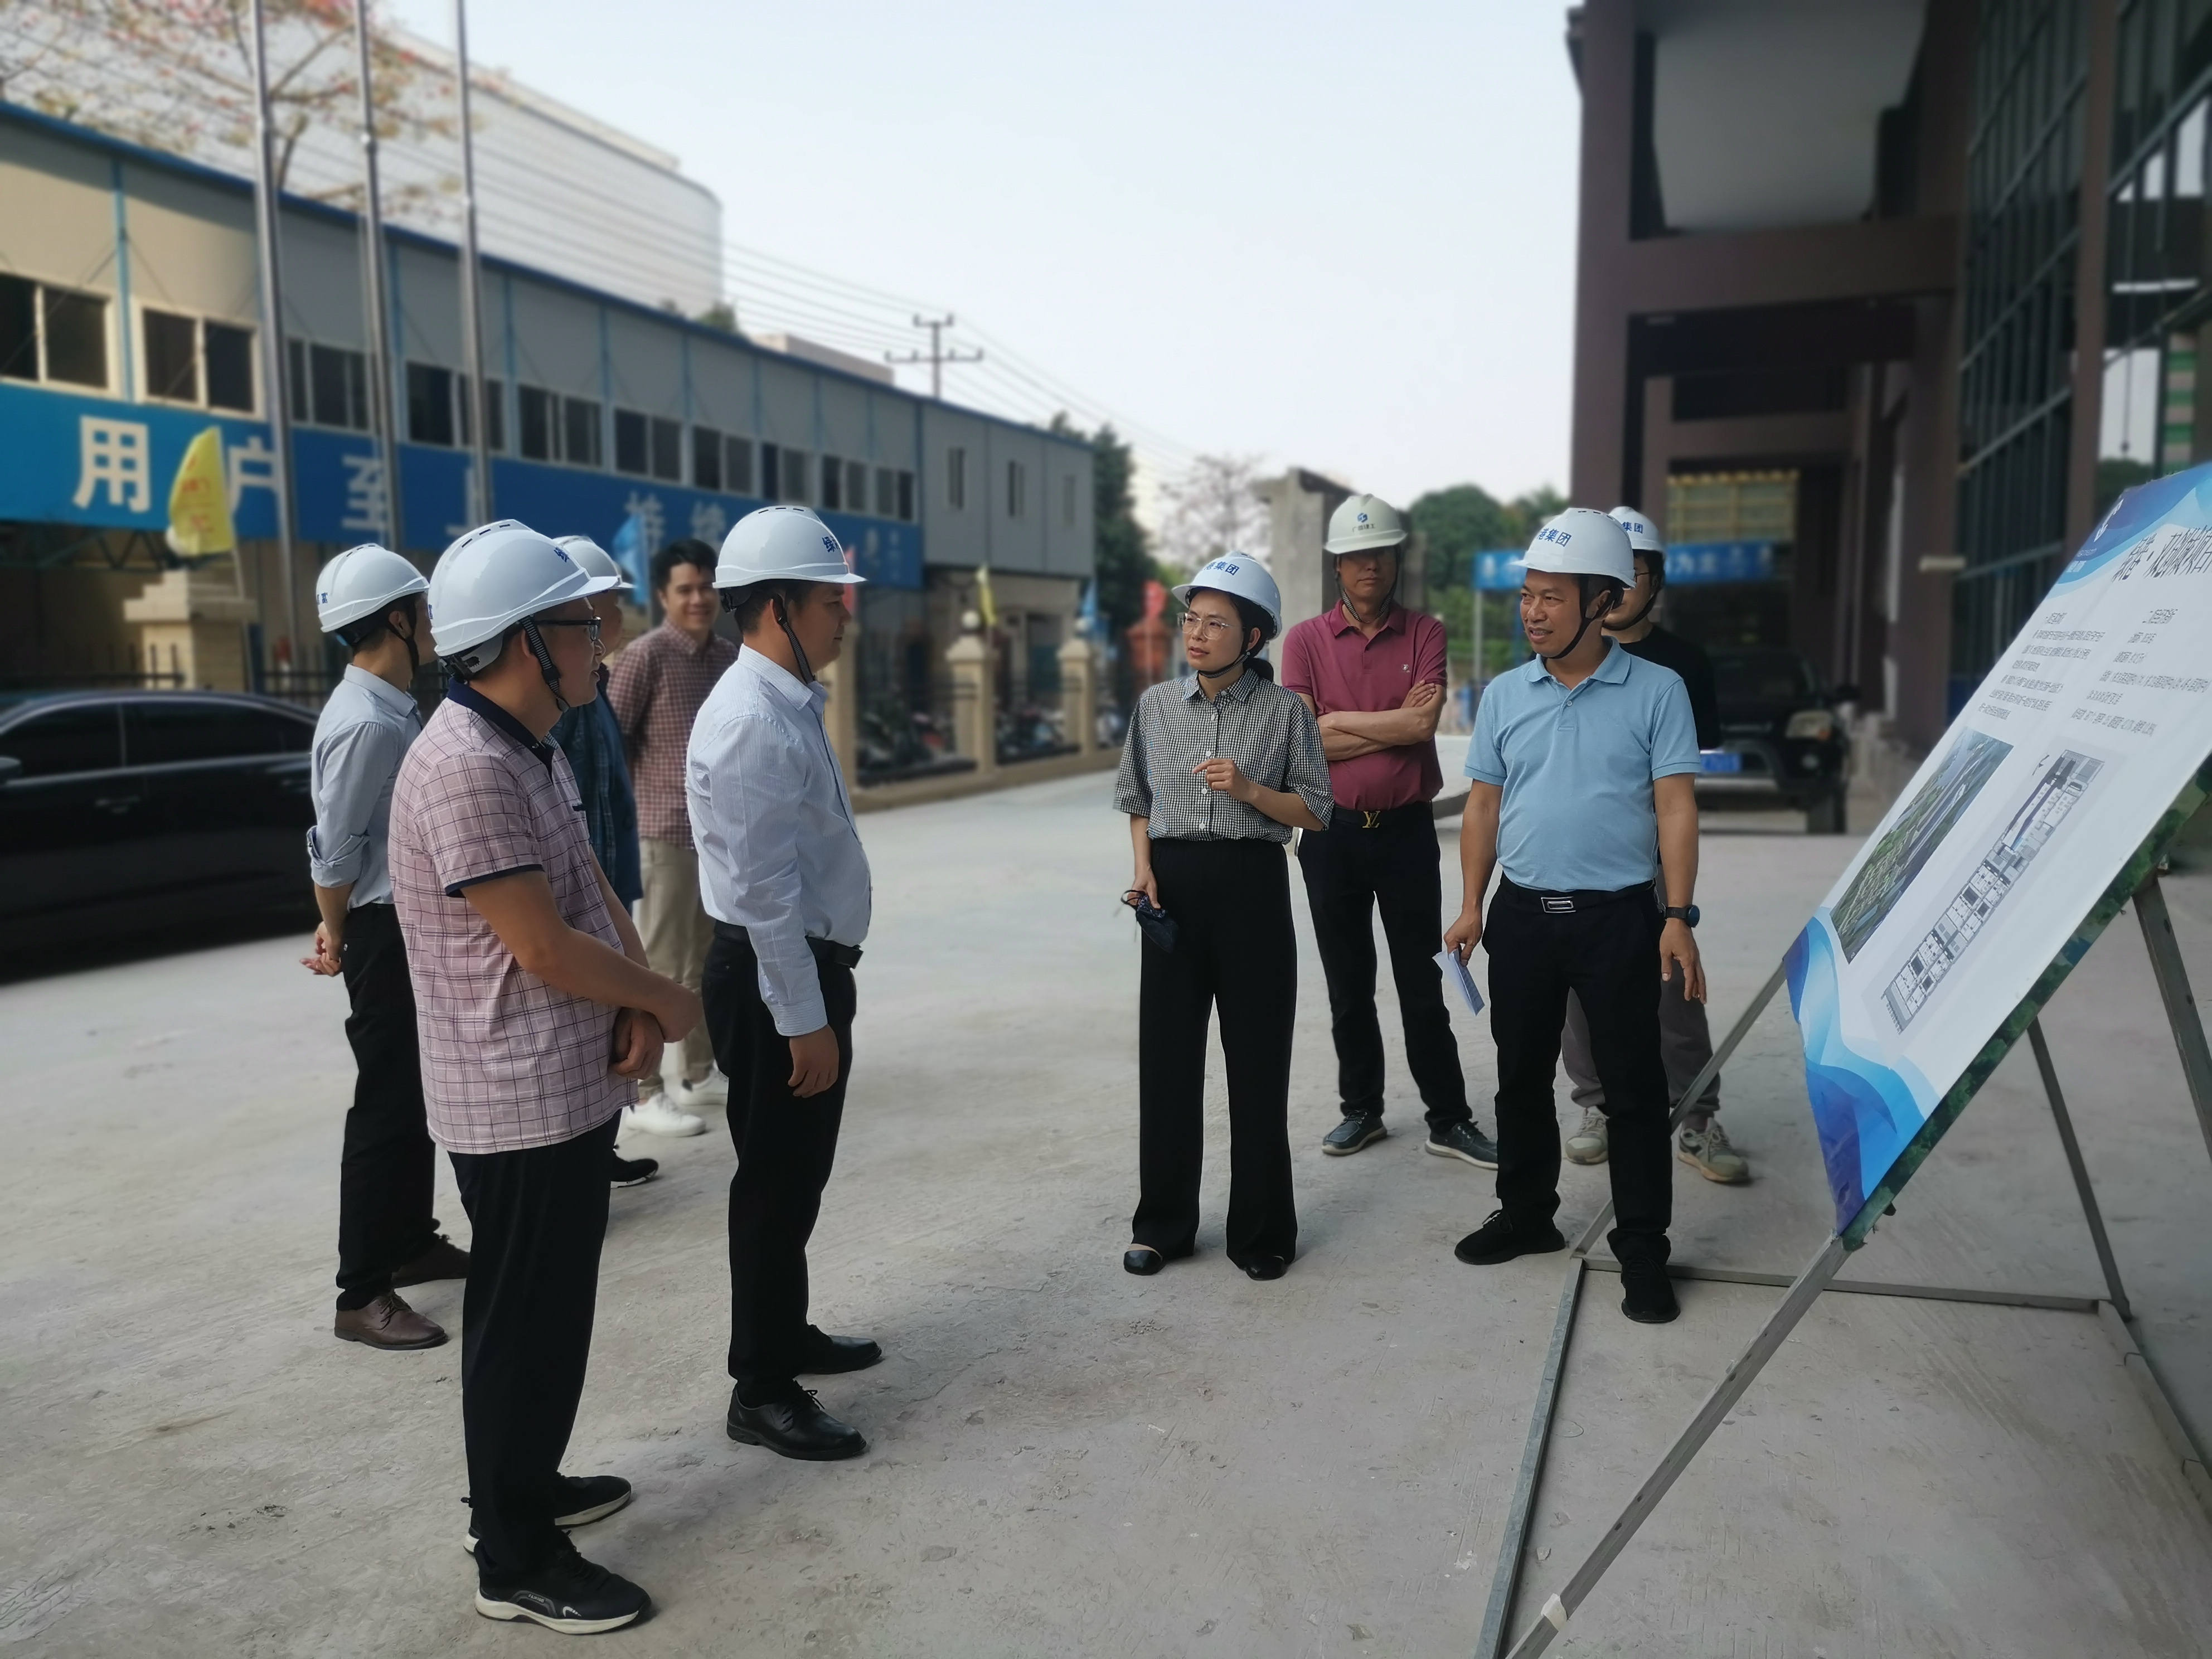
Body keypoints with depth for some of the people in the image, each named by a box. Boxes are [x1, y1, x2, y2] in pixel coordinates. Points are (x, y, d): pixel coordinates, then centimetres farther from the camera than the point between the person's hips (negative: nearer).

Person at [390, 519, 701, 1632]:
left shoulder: (532, 749, 9)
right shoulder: (466, 769, -23)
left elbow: (594, 890, 10)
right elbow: (545, 949, -24)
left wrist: (635, 1008, -6)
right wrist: (665, 1000, -9)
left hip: (571, 1085, 10)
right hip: (520, 1101, -10)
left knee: (549, 1311, 22)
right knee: (525, 1323, 4)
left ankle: (522, 1484, 39)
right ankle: (517, 1559, 19)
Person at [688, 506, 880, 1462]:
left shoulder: (792, 705, 9)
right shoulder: (753, 723, -22)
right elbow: (764, 890, -24)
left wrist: (824, 999, 18)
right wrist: (803, 1020, -21)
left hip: (811, 965, 10)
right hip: (772, 980, -10)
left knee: (799, 1173, 21)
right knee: (777, 1183, 2)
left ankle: (786, 1335, 38)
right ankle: (761, 1393, 16)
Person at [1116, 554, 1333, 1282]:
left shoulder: (1283, 710, -1)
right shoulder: (1155, 705, 7)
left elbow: (1315, 812, 1)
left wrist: (1249, 790, -15)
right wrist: (1144, 868, 0)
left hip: (1252, 885, -2)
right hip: (1173, 886, 3)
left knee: (1258, 1060, 4)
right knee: (1167, 1056, 6)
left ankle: (1262, 1231, 19)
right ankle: (1162, 1223, 21)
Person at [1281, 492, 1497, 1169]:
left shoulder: (1425, 633, 1)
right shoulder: (1306, 640, 1)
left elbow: (1424, 723, -14)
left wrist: (1337, 720, -10)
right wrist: (1395, 725, -11)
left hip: (1406, 828, -1)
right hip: (1332, 831, 1)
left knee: (1422, 983, 6)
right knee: (1348, 985, 11)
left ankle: (1449, 1119, 15)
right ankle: (1362, 1109, 24)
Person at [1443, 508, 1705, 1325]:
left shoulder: (1656, 691, -3)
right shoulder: (1504, 695, 6)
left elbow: (1676, 807, -6)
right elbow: (1484, 805, 10)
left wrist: (1679, 917, -13)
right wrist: (1472, 905, 5)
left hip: (1618, 915, -3)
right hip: (1523, 913, 4)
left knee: (1633, 1087, 3)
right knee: (1521, 1075, 14)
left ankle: (1642, 1249, 14)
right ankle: (1526, 1213, 31)